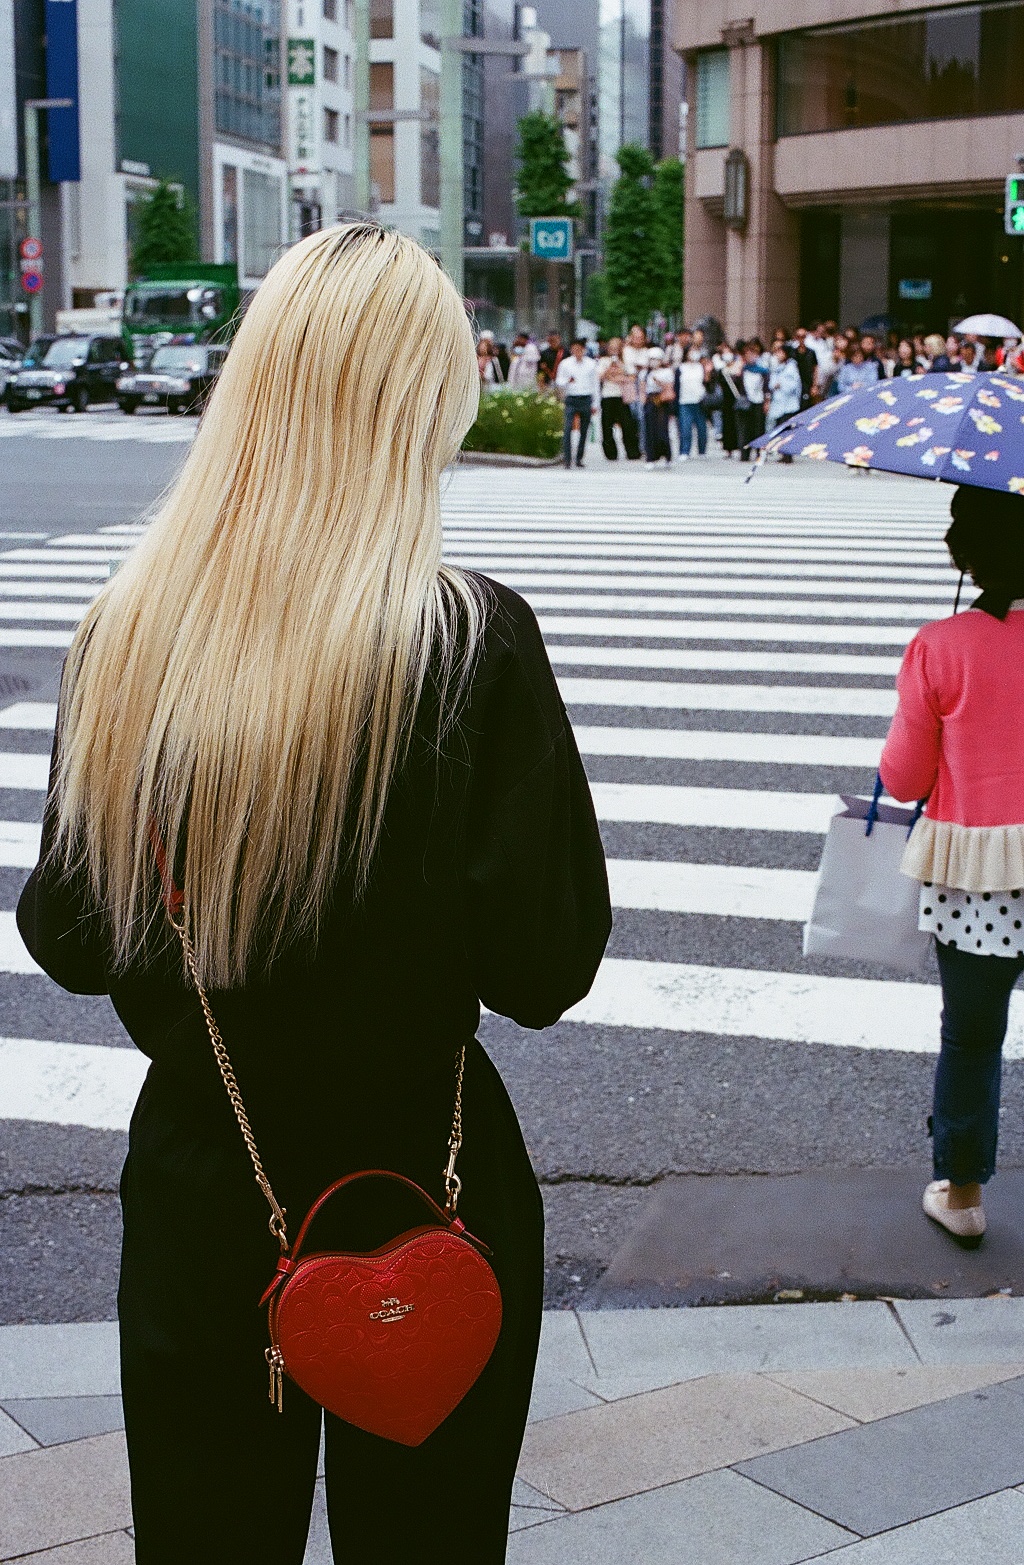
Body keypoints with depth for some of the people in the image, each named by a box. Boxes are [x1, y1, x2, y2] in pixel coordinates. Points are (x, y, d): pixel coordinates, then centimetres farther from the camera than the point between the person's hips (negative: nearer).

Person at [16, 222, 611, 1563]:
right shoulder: (471, 642, -20)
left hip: (195, 1200, 3)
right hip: (423, 1202, -2)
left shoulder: (125, 633, -11)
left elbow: (64, 937, -1)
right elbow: (546, 969, -16)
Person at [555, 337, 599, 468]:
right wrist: (567, 381, -18)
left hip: (586, 399, 2)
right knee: (568, 428, -14)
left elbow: (595, 383, 10)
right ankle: (567, 458, -15)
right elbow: (559, 382, 5)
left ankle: (579, 458, 16)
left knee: (584, 430, 6)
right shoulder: (565, 364, 3)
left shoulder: (591, 364, 6)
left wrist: (595, 403, 8)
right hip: (571, 399, -2)